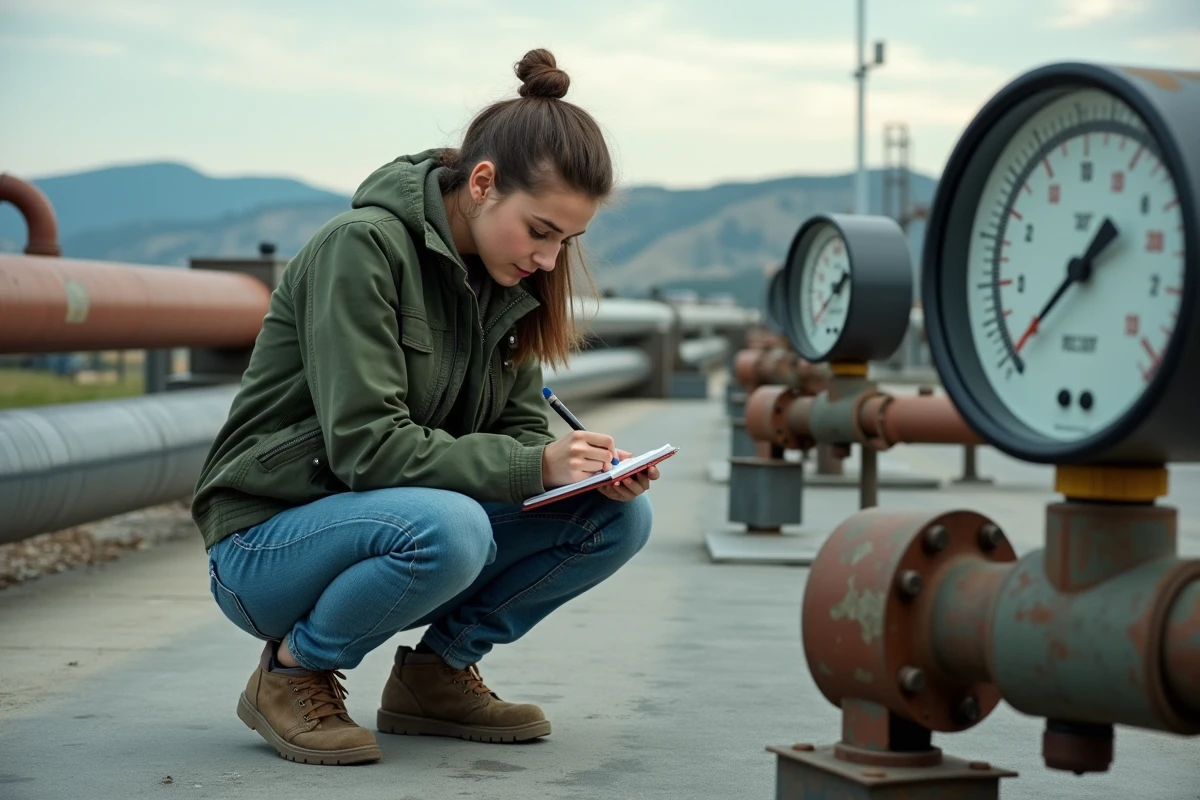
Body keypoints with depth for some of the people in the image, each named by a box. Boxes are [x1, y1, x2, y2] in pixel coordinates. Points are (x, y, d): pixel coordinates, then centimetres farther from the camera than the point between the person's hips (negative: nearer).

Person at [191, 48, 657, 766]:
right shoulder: (362, 247, -20)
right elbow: (367, 444, -25)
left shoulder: (505, 282, 4)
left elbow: (519, 429, 5)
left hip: (391, 525, 7)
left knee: (621, 516, -8)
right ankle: (294, 672, -10)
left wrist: (596, 471, -17)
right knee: (447, 529, -38)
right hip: (267, 542, -7)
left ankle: (437, 670, 6)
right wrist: (536, 466, -30)